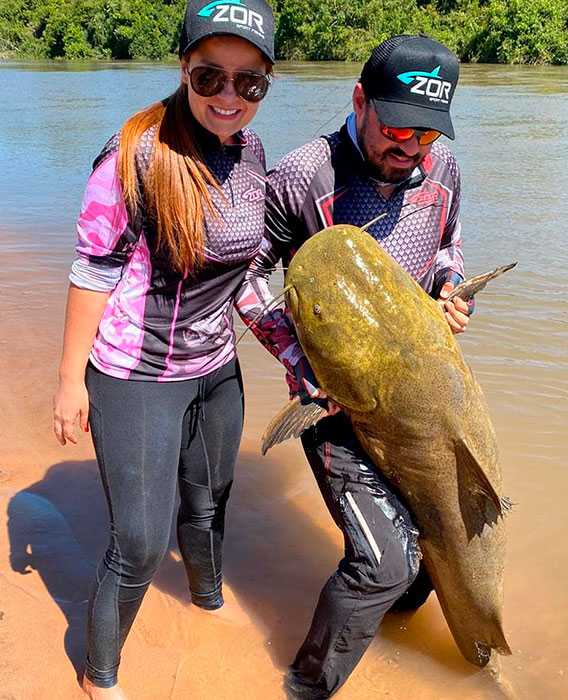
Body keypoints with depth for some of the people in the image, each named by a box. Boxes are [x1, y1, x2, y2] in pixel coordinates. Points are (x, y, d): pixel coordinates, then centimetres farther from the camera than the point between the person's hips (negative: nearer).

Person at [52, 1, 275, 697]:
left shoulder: (251, 150, -2)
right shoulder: (137, 154, -21)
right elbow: (94, 270, -16)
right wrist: (71, 379, -11)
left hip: (216, 368, 6)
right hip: (136, 378, -6)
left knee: (207, 507, 25)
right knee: (140, 545, 1)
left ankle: (210, 601, 56)